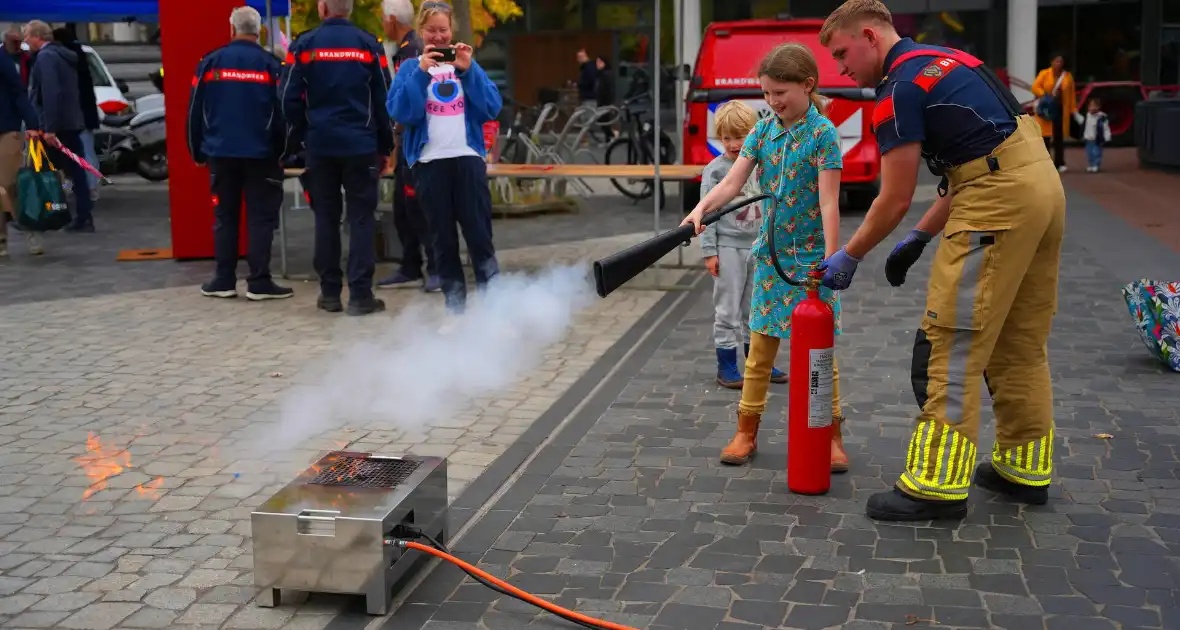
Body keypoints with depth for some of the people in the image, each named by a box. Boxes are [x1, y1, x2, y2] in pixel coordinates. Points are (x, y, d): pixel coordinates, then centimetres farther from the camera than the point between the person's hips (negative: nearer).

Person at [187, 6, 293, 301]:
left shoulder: (210, 63, 2)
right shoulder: (270, 65, -4)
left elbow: (195, 111, 4)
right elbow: (282, 112, -5)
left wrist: (197, 151, 12)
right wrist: (284, 150, 3)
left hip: (220, 152, 2)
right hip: (260, 153, -2)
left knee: (224, 216, 10)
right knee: (261, 217, 2)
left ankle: (224, 280, 11)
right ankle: (259, 282, -1)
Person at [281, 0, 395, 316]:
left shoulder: (304, 45, 1)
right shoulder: (369, 44, 1)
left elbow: (291, 100, -1)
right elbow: (383, 100, 2)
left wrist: (293, 144, 10)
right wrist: (385, 148, 9)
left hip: (320, 145, 1)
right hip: (361, 145, -1)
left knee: (326, 218, 10)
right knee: (361, 218, 1)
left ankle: (330, 293, 12)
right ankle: (360, 295, -3)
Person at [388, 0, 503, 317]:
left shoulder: (466, 63, 11)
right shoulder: (410, 68, 9)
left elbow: (492, 109, -1)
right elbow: (401, 113, -7)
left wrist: (468, 70, -10)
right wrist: (421, 72, -12)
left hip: (468, 158, 0)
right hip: (429, 162, 0)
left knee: (479, 234, -3)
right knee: (443, 238, 5)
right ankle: (454, 306, 12)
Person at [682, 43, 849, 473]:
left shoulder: (823, 134, -12)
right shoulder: (763, 130, 3)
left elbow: (829, 202, -16)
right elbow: (731, 183, -3)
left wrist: (830, 261, -20)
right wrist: (701, 209, -21)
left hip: (811, 254, -5)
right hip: (771, 251, 5)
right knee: (760, 347, 8)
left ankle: (832, 435, 15)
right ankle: (746, 431, 17)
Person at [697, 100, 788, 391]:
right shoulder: (715, 170, -6)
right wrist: (709, 251, -11)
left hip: (759, 247, 4)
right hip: (728, 247, -4)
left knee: (755, 308, 13)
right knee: (728, 309, 1)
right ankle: (727, 367, 9)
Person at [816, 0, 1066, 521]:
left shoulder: (900, 87, -8)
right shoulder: (945, 61, 20)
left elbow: (895, 201, -7)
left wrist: (848, 257, 8)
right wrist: (919, 238, 23)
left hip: (1000, 201, -10)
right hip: (1042, 183, 10)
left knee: (952, 343, -6)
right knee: (1020, 341, 16)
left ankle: (938, 485, -3)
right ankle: (1026, 468, 25)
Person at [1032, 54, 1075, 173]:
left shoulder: (1067, 76, 9)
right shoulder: (1044, 74, 2)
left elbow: (1071, 94, 7)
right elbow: (1035, 87, -5)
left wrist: (1073, 110, 2)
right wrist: (1046, 96, -18)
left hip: (1061, 110, 2)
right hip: (1045, 109, -2)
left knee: (1059, 137, 2)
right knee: (1045, 136, -3)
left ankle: (1059, 163, 5)